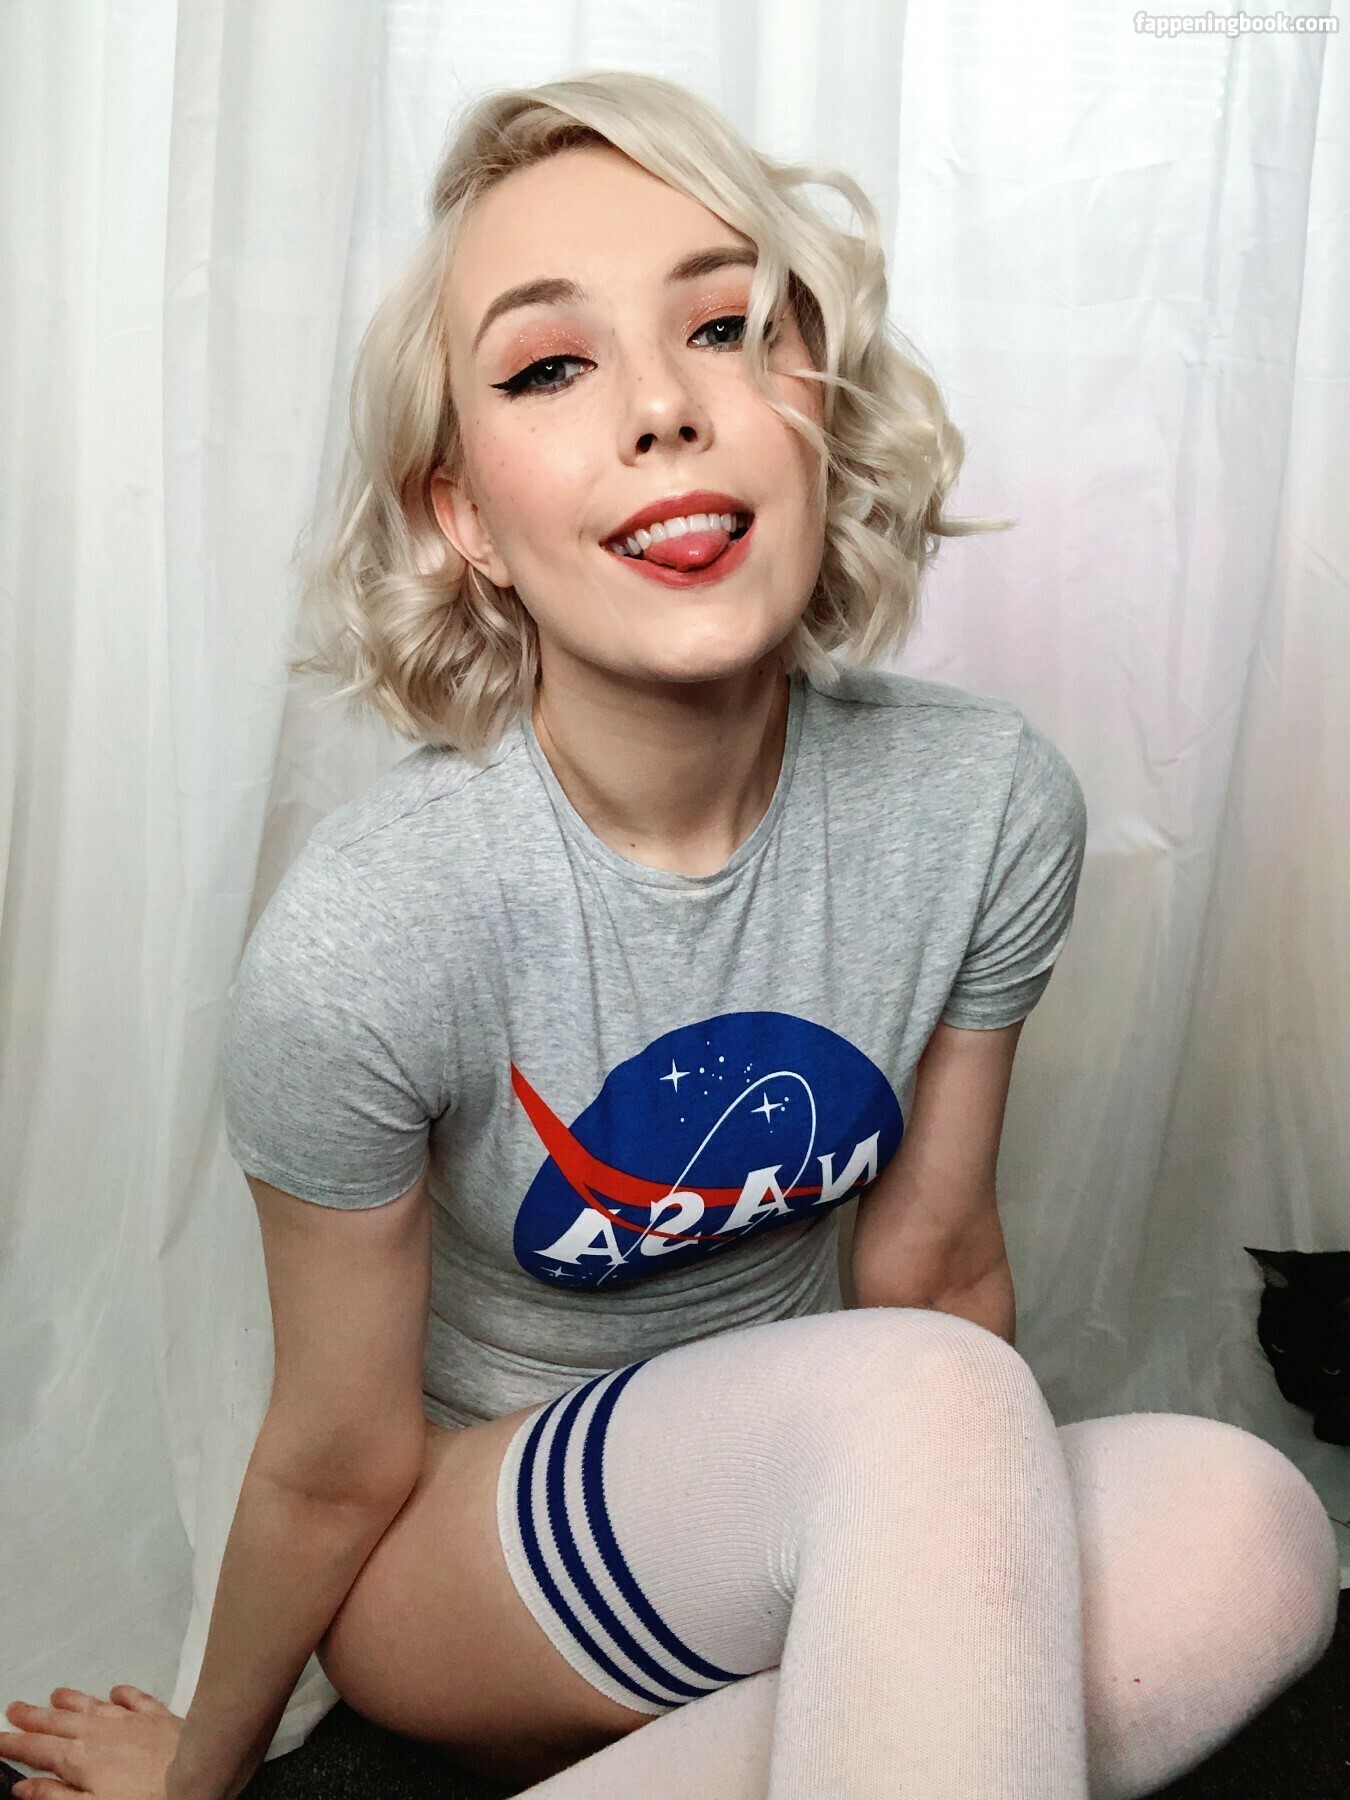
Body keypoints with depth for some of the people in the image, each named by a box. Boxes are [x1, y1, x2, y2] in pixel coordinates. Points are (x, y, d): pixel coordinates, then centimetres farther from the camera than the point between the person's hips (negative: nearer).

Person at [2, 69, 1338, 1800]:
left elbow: (931, 1262, -2)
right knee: (929, 1400, -33)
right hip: (464, 1553, -4)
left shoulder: (985, 804, -17)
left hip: (804, 1504, 5)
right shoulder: (366, 933, -28)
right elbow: (341, 1465, -11)